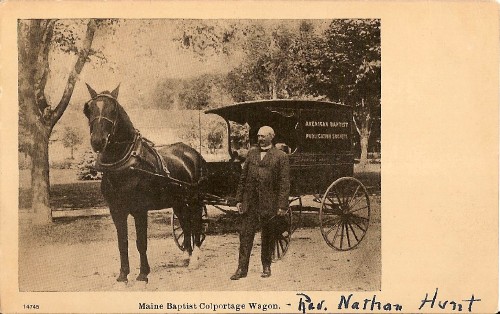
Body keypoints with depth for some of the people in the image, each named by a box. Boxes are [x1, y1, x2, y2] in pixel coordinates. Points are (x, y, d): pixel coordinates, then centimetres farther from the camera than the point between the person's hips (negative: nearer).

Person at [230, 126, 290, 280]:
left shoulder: (281, 156, -1)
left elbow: (284, 183, -6)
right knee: (245, 235, 1)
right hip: (250, 202, 3)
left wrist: (282, 205, -12)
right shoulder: (251, 153, 12)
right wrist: (239, 199, 8)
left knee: (268, 237, 8)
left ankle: (266, 267, 21)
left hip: (269, 203, -3)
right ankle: (242, 268, 5)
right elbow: (243, 177, 13)